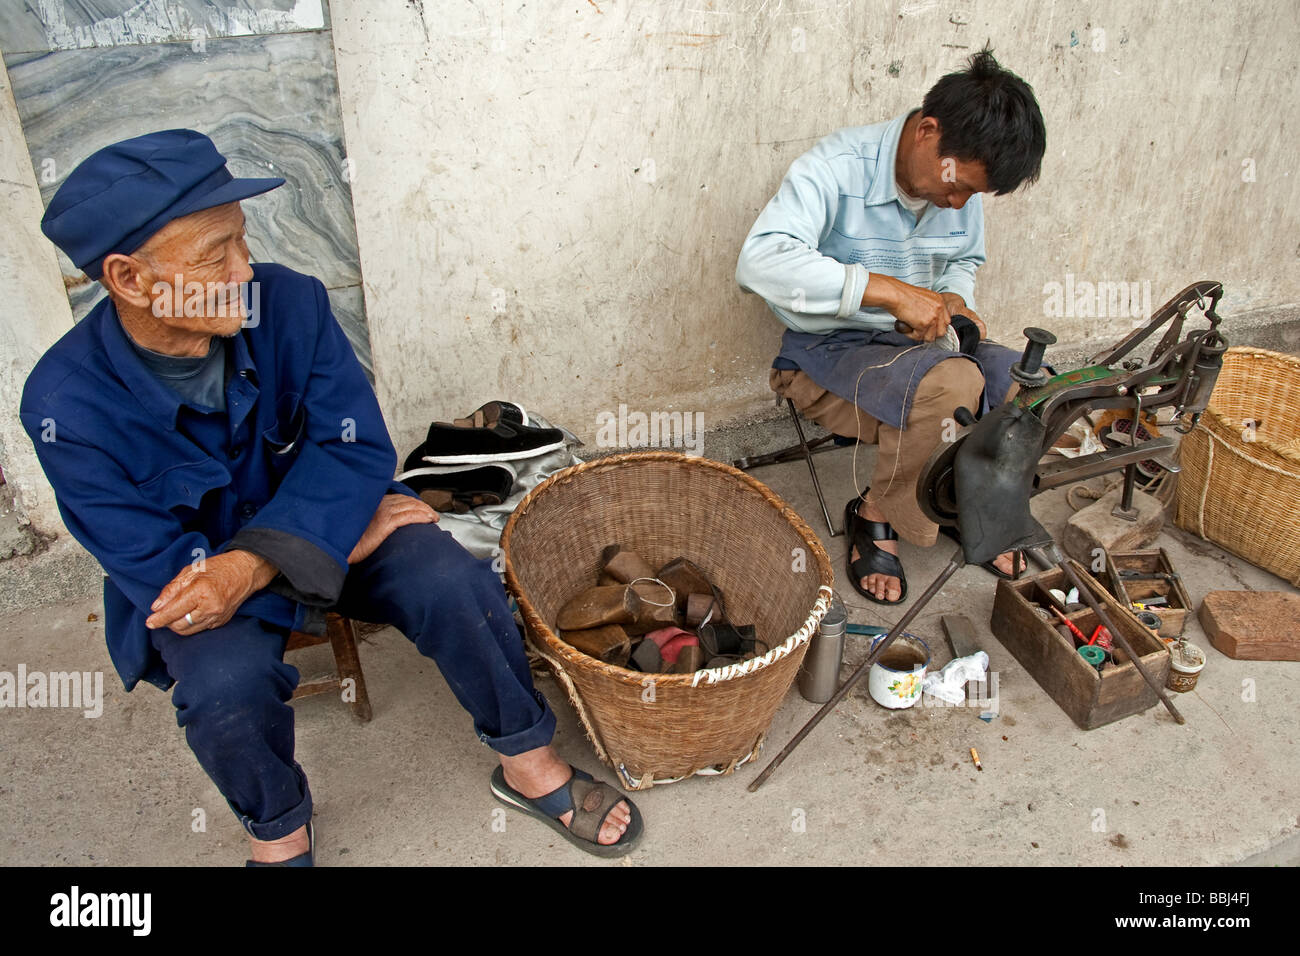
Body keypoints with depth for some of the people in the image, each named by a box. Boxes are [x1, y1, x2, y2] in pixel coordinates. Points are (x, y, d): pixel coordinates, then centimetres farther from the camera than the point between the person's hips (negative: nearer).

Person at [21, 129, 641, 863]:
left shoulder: (288, 302, -19)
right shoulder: (66, 406, -24)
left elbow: (356, 446, -18)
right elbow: (156, 570, -21)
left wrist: (255, 565, -33)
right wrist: (347, 541, -22)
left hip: (321, 510, 2)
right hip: (188, 572, -1)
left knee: (451, 581, -23)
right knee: (227, 683, -30)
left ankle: (528, 763, 2)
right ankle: (279, 829, 4)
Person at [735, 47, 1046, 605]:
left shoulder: (960, 185, 1)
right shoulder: (838, 167, -21)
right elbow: (760, 261, -37)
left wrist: (954, 301, -4)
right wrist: (892, 291, -38)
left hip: (920, 345, 7)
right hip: (829, 352, -7)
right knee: (950, 382, -34)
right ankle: (877, 516, -7)